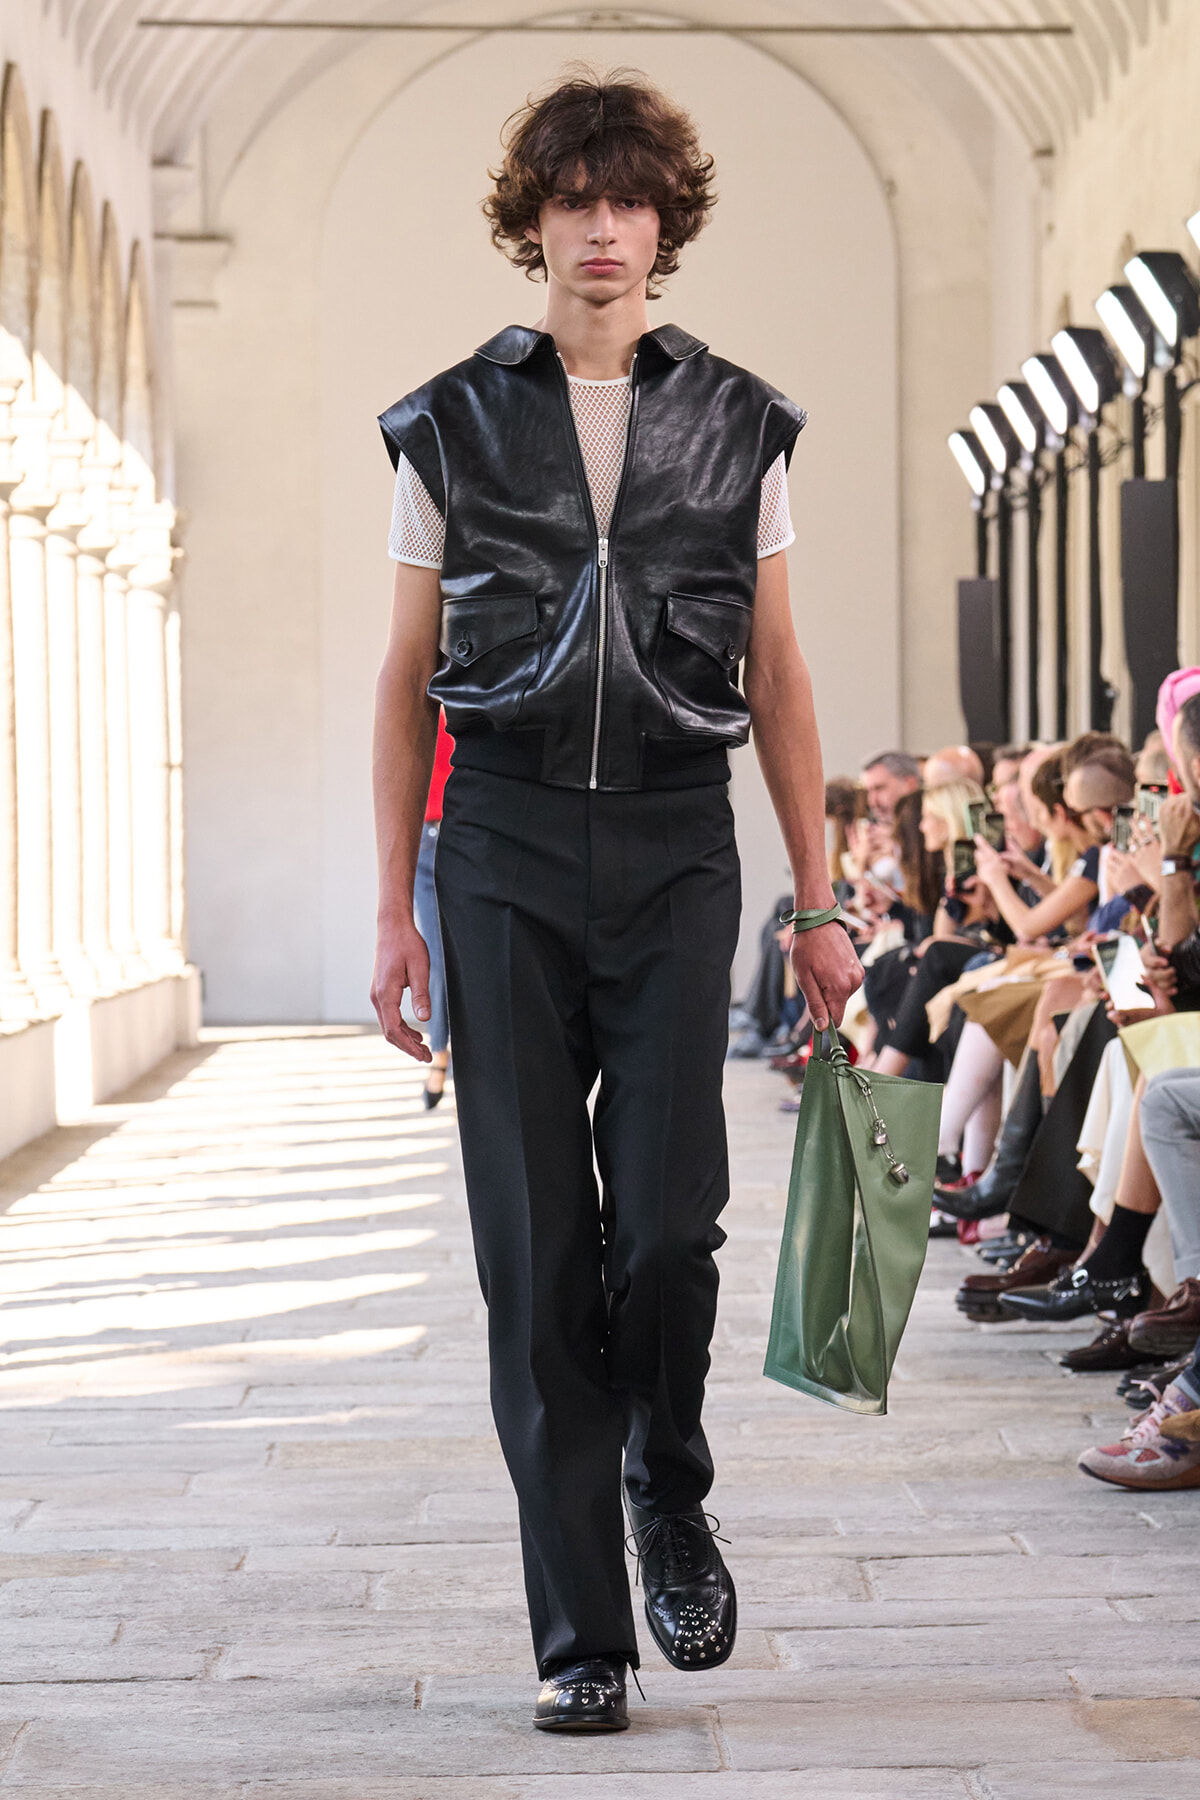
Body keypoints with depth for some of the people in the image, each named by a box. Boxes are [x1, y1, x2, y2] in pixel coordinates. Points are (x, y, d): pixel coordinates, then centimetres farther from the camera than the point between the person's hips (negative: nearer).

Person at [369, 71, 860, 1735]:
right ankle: (579, 1632, 6)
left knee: (668, 1214, -9)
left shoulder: (739, 425, 10)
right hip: (504, 851, 0)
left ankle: (670, 1500, 22)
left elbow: (777, 680, 12)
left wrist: (819, 907, 7)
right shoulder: (452, 423, 8)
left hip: (676, 849, 0)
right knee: (536, 1241, -1)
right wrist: (393, 915, 3)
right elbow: (407, 680, 9)